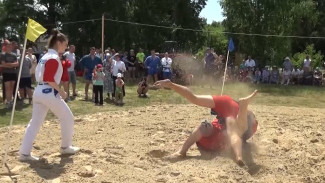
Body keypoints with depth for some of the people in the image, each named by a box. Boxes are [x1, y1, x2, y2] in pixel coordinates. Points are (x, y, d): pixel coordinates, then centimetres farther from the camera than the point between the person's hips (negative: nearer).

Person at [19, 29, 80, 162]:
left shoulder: (45, 56, 16)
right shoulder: (54, 58, -13)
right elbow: (49, 79, -21)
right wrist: (61, 91, -13)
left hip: (38, 92, 9)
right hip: (49, 93, -9)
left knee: (35, 123, 9)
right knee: (67, 118, 8)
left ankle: (24, 153, 7)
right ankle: (65, 147, 20)